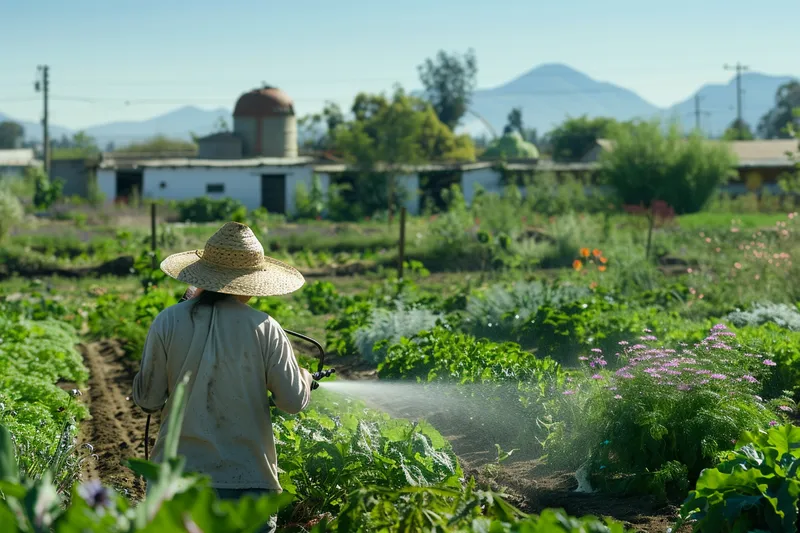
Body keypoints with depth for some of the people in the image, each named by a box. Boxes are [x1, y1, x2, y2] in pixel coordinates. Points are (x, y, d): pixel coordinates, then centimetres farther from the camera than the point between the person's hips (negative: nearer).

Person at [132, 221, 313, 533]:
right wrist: (304, 378, 20)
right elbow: (293, 401, -2)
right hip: (247, 479, -1)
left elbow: (147, 400, 1)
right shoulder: (264, 328, -7)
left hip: (179, 475, 1)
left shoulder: (168, 322, -4)